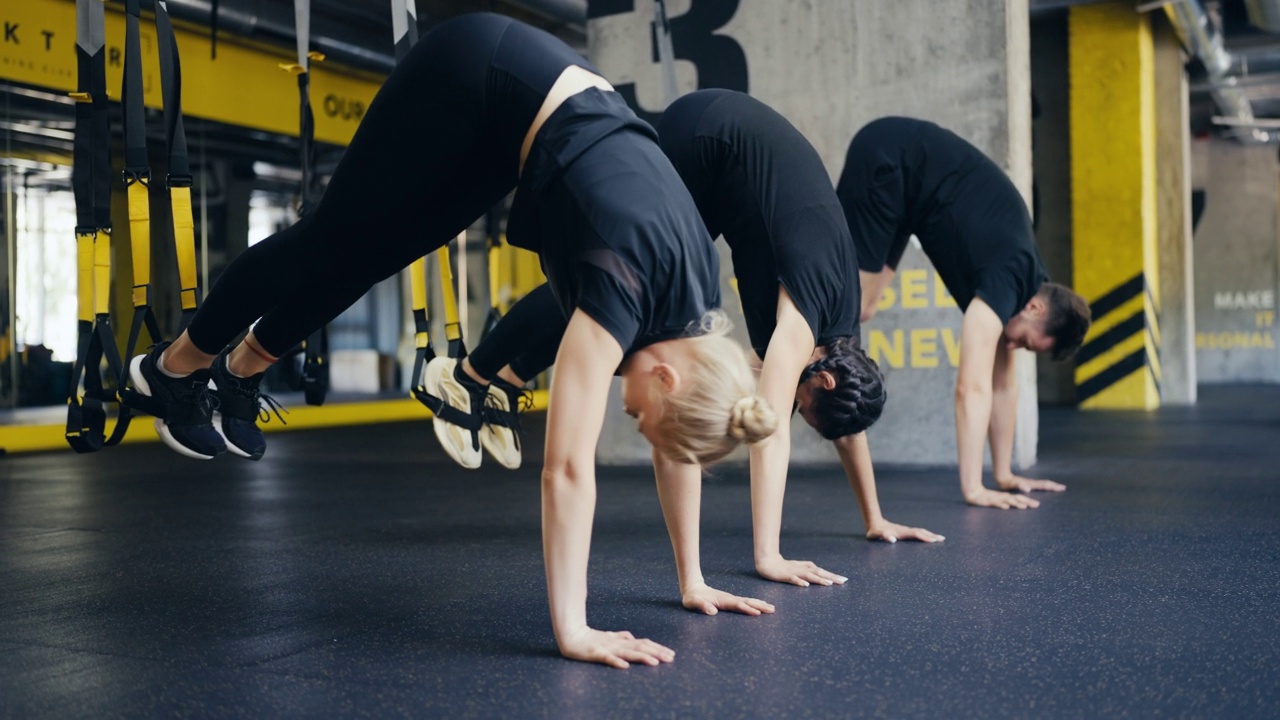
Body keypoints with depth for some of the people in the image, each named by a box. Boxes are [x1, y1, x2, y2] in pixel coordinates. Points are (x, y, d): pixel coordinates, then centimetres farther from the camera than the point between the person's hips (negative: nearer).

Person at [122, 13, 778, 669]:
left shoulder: (696, 308, -14)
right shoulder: (626, 282, -34)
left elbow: (671, 435, -2)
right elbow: (568, 468, -37)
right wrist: (572, 630, -35)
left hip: (547, 96, 6)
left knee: (372, 253, 18)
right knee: (335, 241, 11)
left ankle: (238, 372, 40)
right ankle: (175, 366, 34)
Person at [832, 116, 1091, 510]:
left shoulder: (1027, 280, 2)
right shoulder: (1006, 281, -24)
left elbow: (1002, 381, 10)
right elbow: (972, 387, -30)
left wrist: (1004, 474, 11)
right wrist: (974, 488, -30)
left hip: (897, 169, 8)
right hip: (886, 160, -8)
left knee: (858, 311, 1)